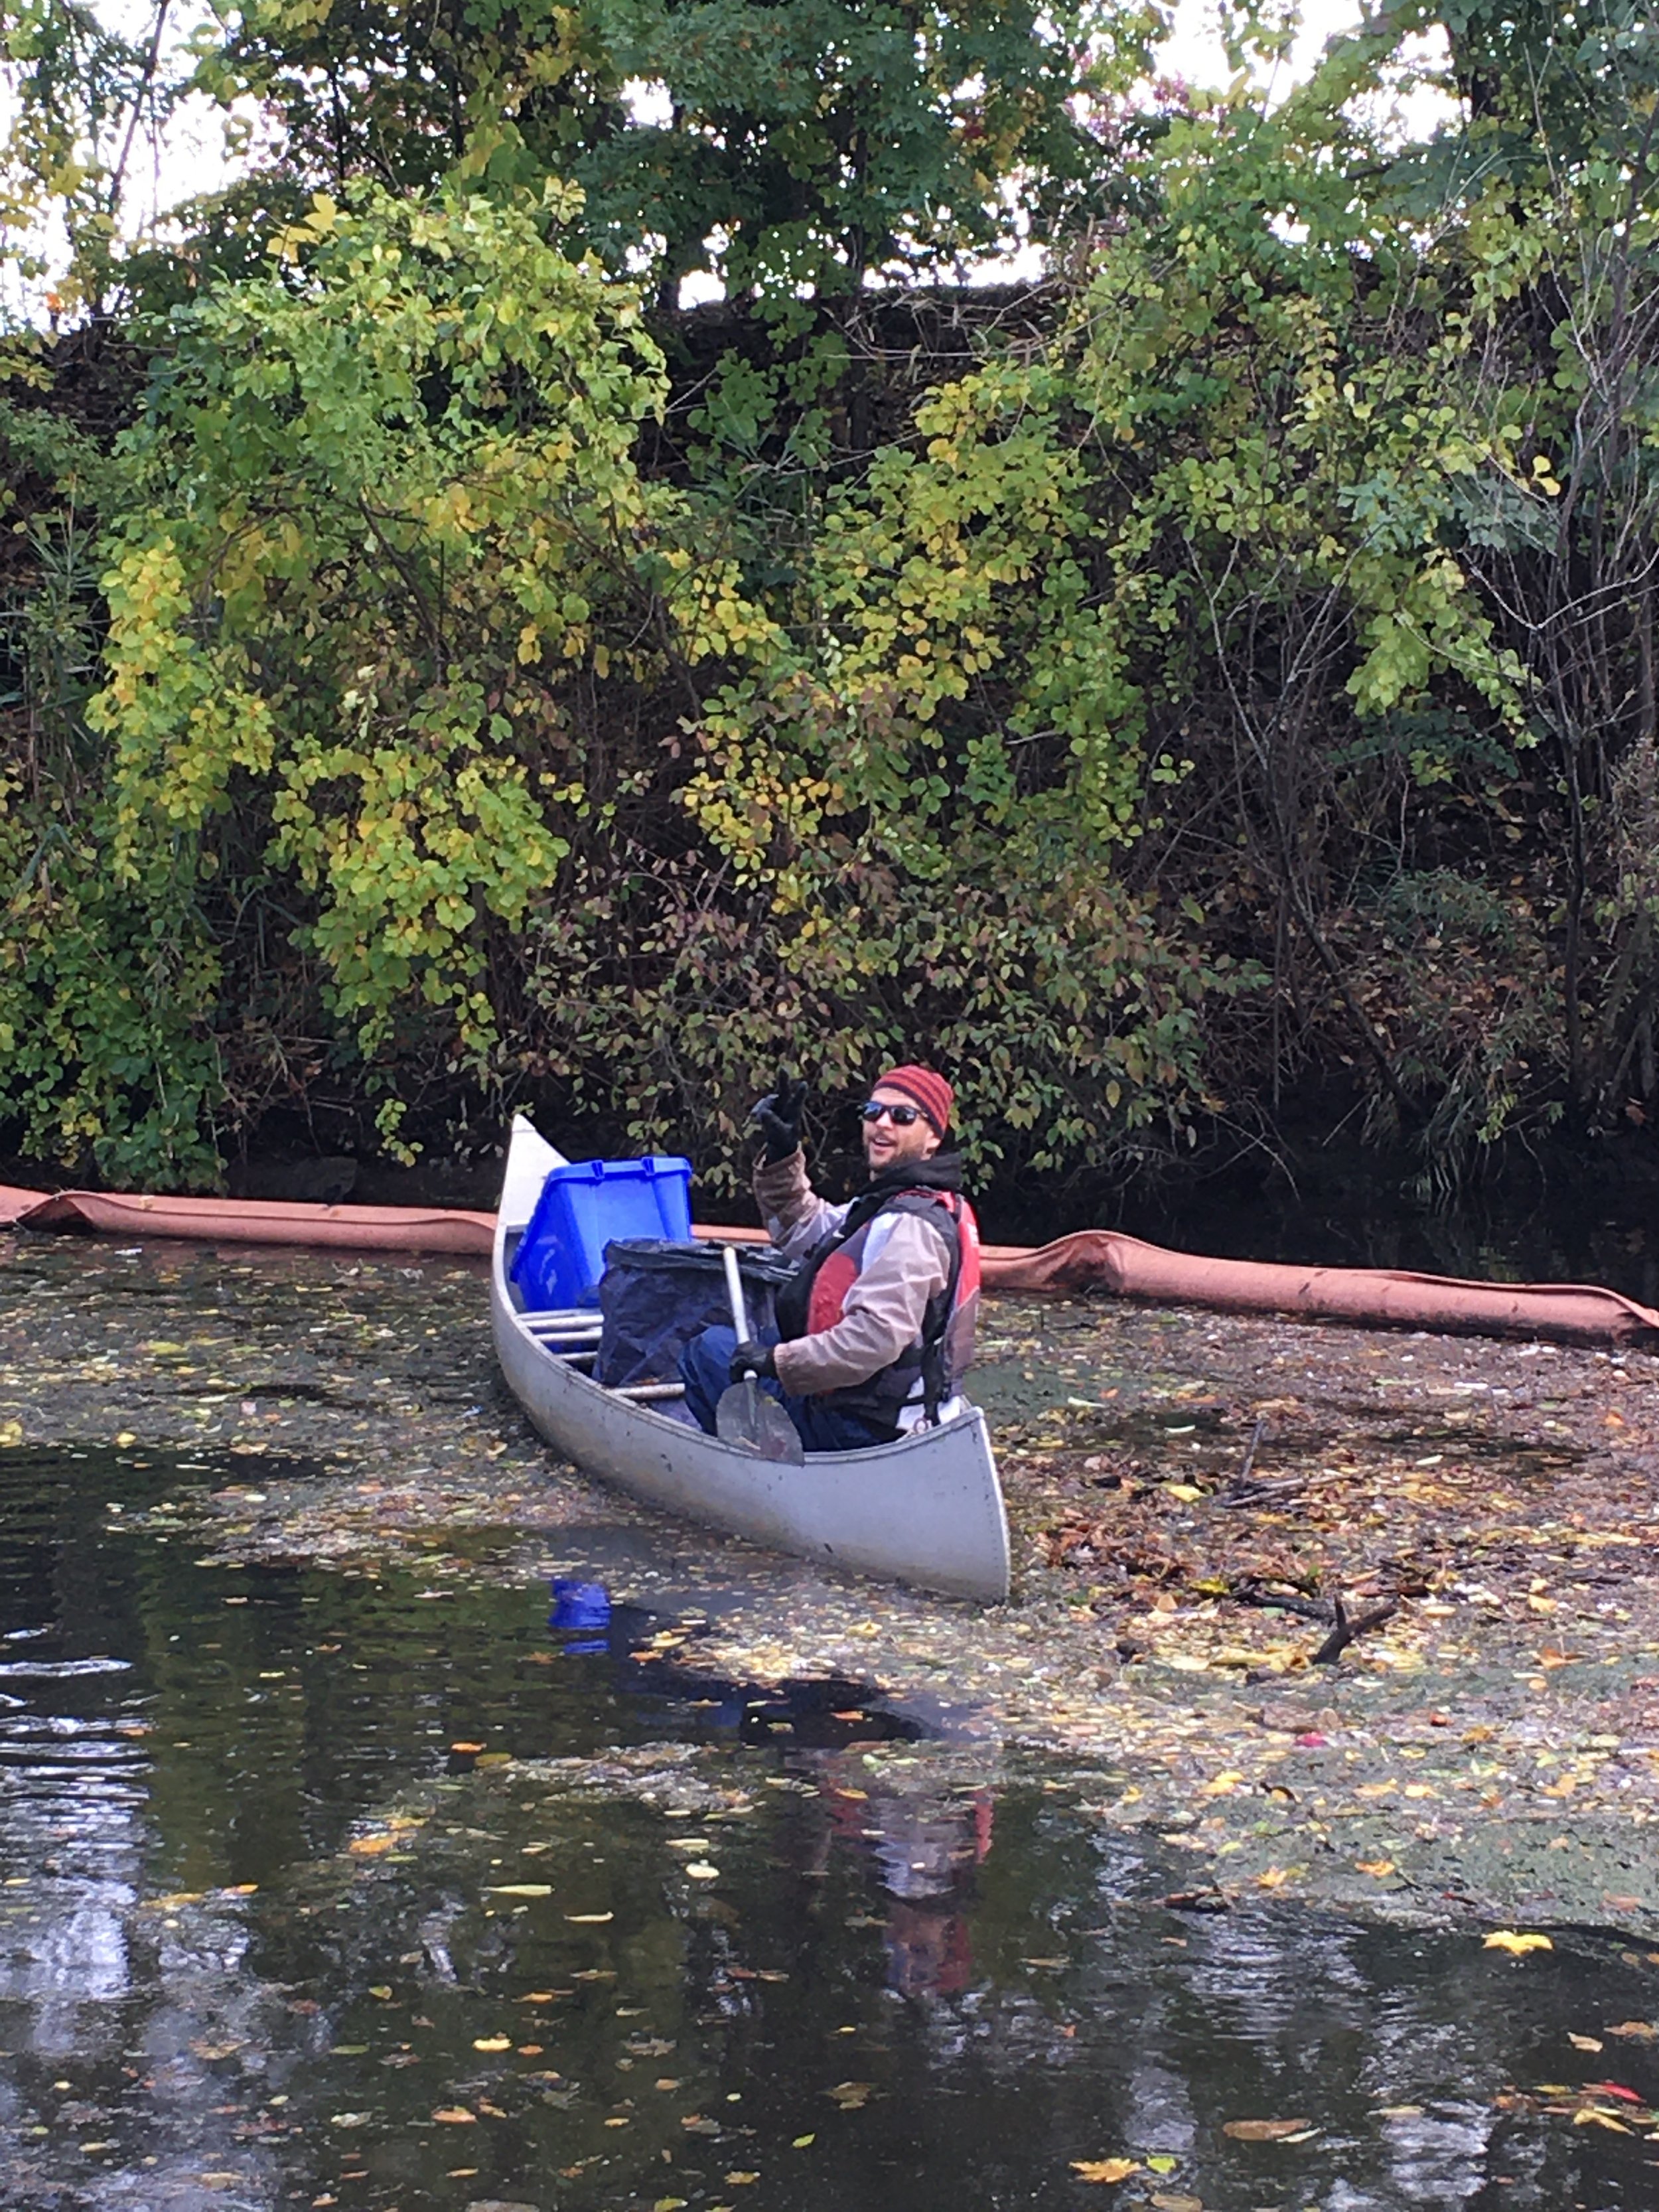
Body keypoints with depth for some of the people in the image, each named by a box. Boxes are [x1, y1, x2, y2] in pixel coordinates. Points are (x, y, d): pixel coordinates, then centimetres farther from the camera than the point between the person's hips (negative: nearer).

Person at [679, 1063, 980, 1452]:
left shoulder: (910, 1225, -23)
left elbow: (876, 1336, -33)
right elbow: (802, 1230, 22)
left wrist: (780, 1361, -25)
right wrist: (782, 1157, 7)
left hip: (861, 1428, -10)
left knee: (708, 1352, -1)